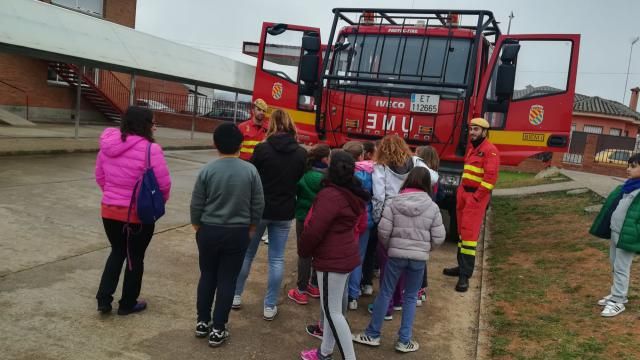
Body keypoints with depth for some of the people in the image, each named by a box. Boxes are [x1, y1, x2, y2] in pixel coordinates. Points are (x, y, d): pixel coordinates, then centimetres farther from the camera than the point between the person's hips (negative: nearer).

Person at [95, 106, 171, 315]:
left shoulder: (108, 145, 1)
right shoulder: (150, 149, -20)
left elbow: (99, 176, 9)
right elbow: (164, 183, -17)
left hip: (110, 210, 5)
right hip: (139, 214, -5)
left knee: (117, 252, 24)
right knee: (135, 257, 13)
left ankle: (103, 299, 21)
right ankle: (128, 304, 26)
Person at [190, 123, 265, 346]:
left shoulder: (207, 170, -10)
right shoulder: (250, 170, -9)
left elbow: (196, 205, -3)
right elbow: (258, 204, -3)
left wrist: (197, 227, 14)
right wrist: (251, 227, 12)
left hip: (209, 231, 1)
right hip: (238, 233, -1)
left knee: (207, 276, 17)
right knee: (227, 280, 8)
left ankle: (202, 322, 28)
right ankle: (218, 329, 15)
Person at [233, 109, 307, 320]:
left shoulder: (262, 149, -14)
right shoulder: (301, 153, -5)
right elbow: (300, 179, 6)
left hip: (260, 209, -1)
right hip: (284, 212, 1)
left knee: (247, 253, 17)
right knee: (277, 259, 10)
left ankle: (236, 296, 29)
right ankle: (270, 306, 15)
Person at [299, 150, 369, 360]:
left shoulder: (331, 195, -22)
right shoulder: (355, 195, 7)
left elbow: (314, 229, -21)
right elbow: (361, 225, 18)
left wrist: (304, 251, -4)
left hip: (332, 260, -9)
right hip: (346, 256, 9)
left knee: (332, 311, 0)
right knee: (332, 307, 19)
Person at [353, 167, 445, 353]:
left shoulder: (393, 202, -6)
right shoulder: (433, 207, -4)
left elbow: (383, 231, -9)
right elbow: (438, 238, -4)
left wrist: (388, 247, 9)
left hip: (396, 254, 0)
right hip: (419, 257, 1)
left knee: (385, 293, 11)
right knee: (411, 297, 13)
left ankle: (372, 334, 21)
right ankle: (404, 340, 19)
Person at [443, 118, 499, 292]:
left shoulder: (490, 150, -12)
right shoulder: (472, 149, 17)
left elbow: (490, 177, -19)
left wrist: (476, 197, -20)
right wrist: (460, 192, 14)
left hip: (476, 197, -9)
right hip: (464, 194, 9)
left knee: (469, 233, -12)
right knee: (462, 231, 15)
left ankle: (465, 275, -10)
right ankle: (462, 266, 26)